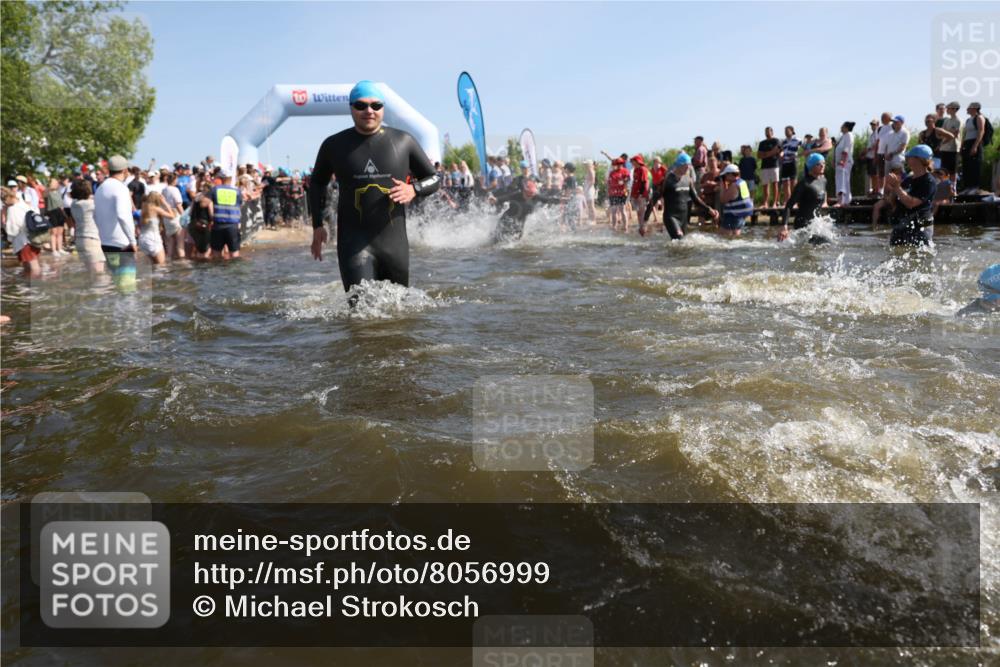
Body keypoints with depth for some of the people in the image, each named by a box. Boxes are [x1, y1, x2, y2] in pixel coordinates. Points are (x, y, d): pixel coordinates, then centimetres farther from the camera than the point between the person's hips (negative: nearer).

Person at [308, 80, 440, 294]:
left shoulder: (403, 142, 3)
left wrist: (414, 189, -11)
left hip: (394, 242, 2)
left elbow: (434, 179, 11)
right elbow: (318, 183, 19)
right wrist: (317, 225, 10)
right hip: (354, 242, -2)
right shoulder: (334, 145, 3)